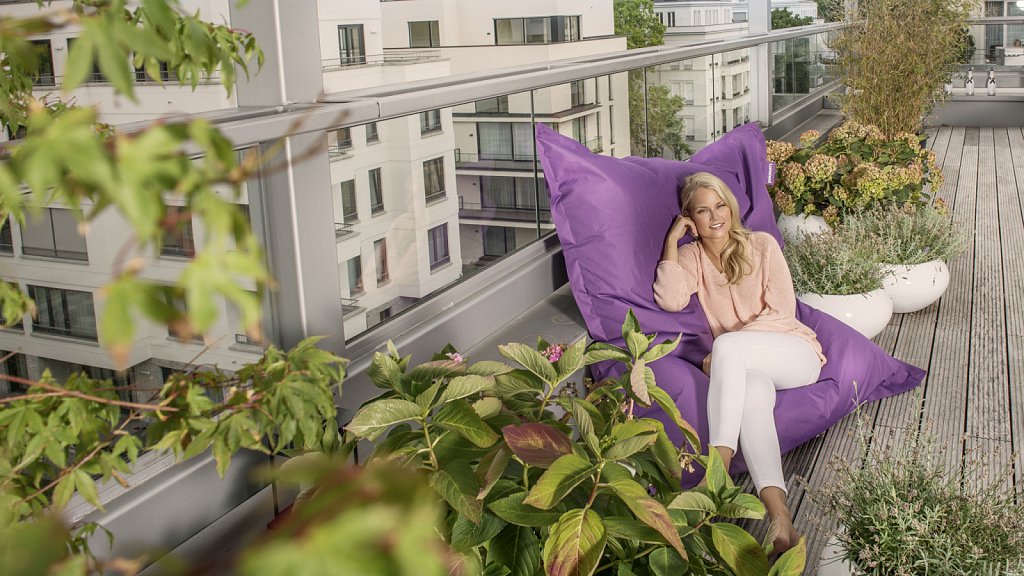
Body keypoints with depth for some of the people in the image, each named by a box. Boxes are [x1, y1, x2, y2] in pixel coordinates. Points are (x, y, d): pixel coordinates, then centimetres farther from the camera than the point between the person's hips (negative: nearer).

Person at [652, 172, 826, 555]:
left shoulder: (761, 245, 0)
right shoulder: (691, 255, 7)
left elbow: (781, 312, -8)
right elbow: (671, 300, -13)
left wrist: (720, 352, -16)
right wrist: (671, 240, -9)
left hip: (793, 351, -2)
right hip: (745, 365, 2)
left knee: (727, 345, -34)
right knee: (752, 388, -36)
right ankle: (779, 516, -53)